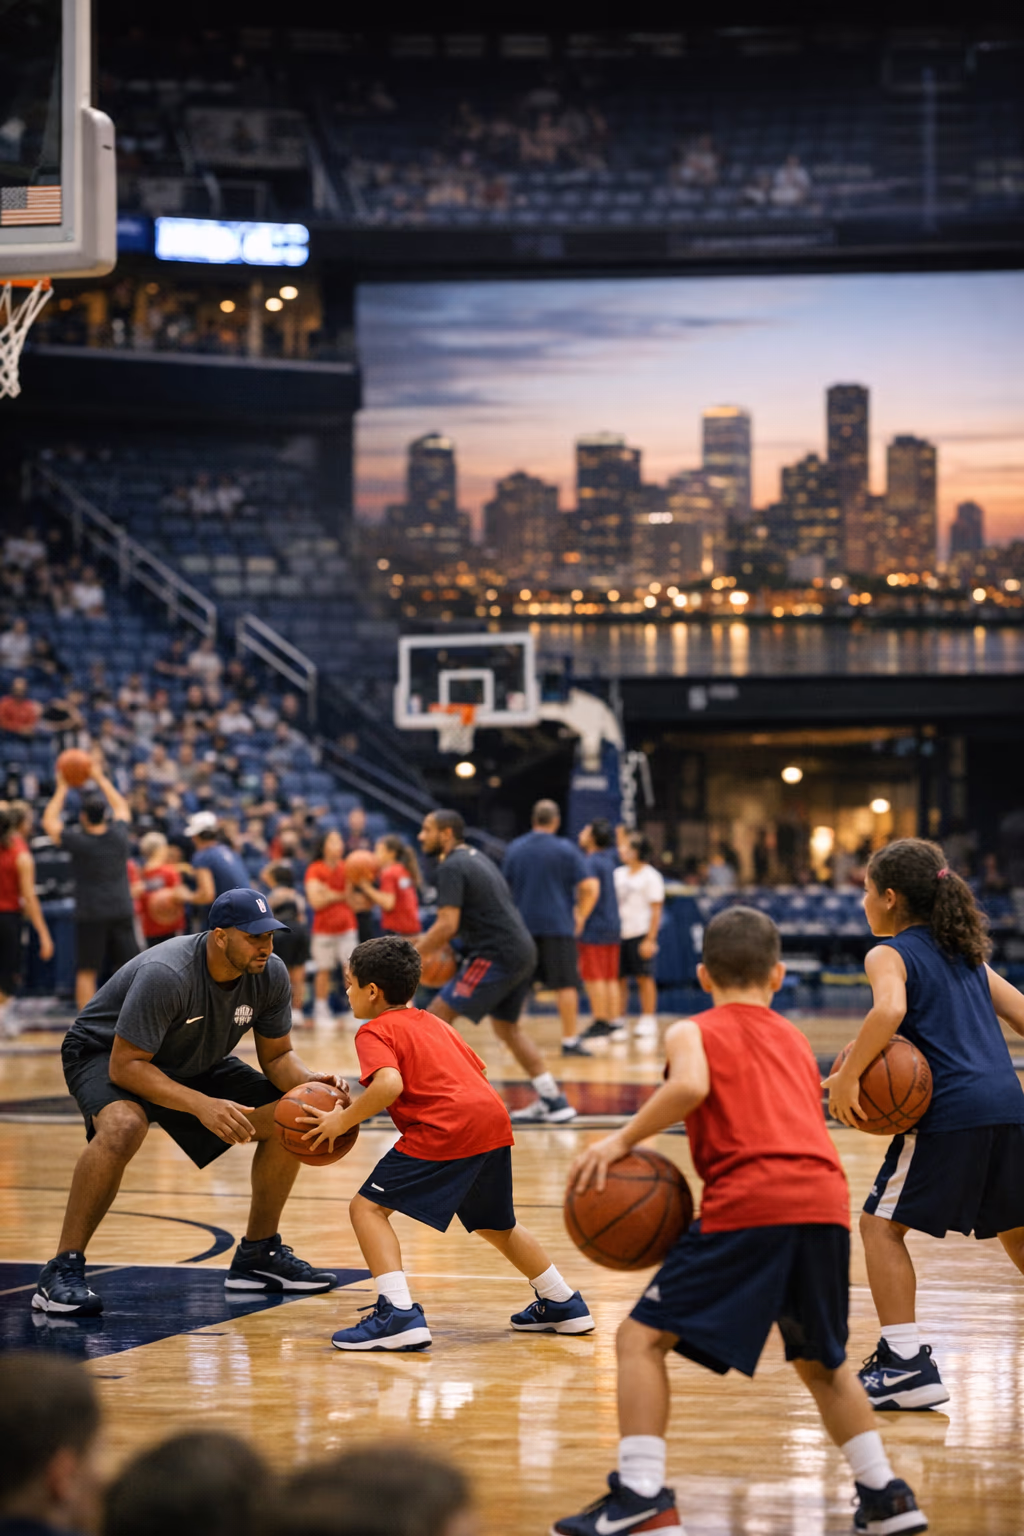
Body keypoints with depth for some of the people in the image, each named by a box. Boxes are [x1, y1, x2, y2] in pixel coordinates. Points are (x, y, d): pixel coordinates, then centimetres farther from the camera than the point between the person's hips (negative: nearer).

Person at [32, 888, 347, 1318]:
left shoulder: (270, 974, -16)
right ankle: (62, 1271, -29)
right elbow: (125, 1065, -35)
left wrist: (309, 1081, -27)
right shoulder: (165, 975, -36)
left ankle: (258, 1254, 12)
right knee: (123, 1126, -39)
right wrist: (201, 1105, -44)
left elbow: (277, 1055, -4)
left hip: (194, 1062, 7)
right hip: (105, 1053, -7)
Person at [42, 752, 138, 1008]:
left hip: (90, 915, -3)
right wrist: (100, 778, 28)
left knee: (86, 973, 2)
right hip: (122, 912, 3)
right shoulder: (119, 836, 0)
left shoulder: (78, 840, -9)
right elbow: (121, 806, 22)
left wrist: (62, 788, 14)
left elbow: (49, 822, 8)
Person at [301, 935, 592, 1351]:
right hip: (494, 1121, 8)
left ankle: (398, 1314, -17)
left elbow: (389, 1084, -17)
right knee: (494, 1224, 28)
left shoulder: (375, 1031, 2)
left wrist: (342, 1121, -7)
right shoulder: (432, 1022, 27)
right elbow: (478, 1070, 30)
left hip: (445, 1131, -8)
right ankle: (564, 1304, 37)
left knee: (368, 1207, -4)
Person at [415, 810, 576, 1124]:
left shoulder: (451, 867, -12)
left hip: (496, 956, -10)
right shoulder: (475, 857, 19)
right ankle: (553, 1102, 25)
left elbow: (447, 925, -20)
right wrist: (431, 941, 21)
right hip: (522, 951, 10)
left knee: (437, 1016, -5)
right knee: (506, 1026, 25)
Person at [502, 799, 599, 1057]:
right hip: (558, 925, -4)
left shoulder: (515, 848, 7)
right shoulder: (566, 849, -4)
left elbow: (505, 887, 13)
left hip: (521, 926, 4)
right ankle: (570, 1040, -1)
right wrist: (581, 916, 5)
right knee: (566, 985, 0)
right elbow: (589, 888, -8)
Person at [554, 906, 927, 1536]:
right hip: (827, 1200, 5)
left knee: (643, 1337, 2)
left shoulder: (693, 1032, 13)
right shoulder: (796, 1039, 29)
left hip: (749, 1202, -5)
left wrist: (622, 1140, -2)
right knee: (822, 1360, 26)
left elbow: (691, 1086, -9)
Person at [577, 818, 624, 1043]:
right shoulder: (609, 859, 11)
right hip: (613, 926, 8)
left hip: (594, 927, -8)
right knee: (610, 978, 11)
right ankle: (615, 1023, 11)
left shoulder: (591, 862, -13)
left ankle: (600, 1024, -5)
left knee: (594, 978, -5)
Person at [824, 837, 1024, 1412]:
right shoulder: (966, 953, 23)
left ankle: (906, 1364, -6)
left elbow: (889, 1010, -20)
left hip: (949, 1111, -7)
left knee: (882, 1224, 2)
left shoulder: (890, 954, 1)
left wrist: (848, 1075, -17)